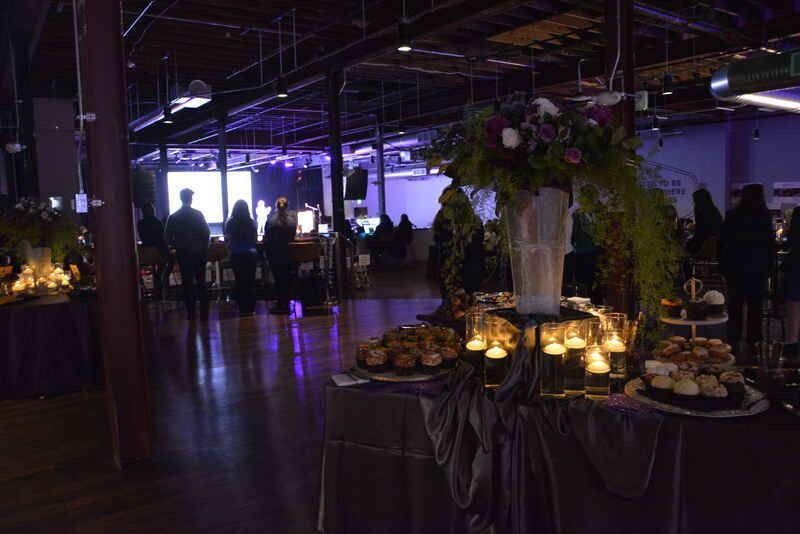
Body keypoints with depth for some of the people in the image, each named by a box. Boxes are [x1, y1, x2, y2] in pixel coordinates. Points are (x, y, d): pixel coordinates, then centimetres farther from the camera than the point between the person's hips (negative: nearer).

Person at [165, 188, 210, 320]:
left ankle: (191, 313, 6)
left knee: (187, 283, 6)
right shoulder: (198, 214, -6)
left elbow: (167, 238, -4)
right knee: (201, 282, 10)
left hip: (183, 255, 0)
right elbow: (206, 232, -7)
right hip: (199, 253, 0)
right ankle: (204, 312, 10)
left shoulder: (173, 217, -4)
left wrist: (178, 244, 13)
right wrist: (204, 247, 5)